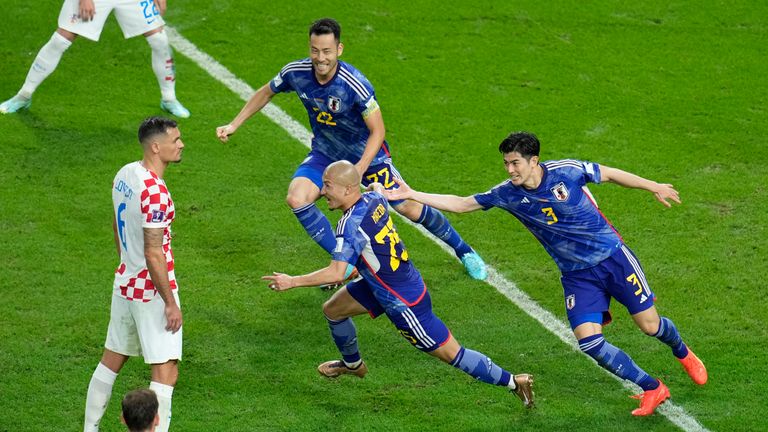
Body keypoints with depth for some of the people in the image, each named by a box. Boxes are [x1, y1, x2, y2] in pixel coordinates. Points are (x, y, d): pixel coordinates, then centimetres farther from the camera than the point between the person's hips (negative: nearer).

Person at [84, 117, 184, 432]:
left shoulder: (124, 174, 3)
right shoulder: (155, 192, -24)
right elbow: (153, 255, -23)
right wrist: (171, 303, -17)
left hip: (125, 282, 9)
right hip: (152, 291, -9)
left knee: (112, 360, 19)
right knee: (166, 372, -5)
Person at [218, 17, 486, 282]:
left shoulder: (355, 85, -33)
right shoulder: (296, 73, -20)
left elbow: (377, 131, -23)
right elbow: (266, 93, 2)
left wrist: (359, 170, -32)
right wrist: (233, 125, 1)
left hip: (366, 154, -4)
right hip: (324, 153, 4)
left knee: (409, 208, -1)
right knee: (296, 199, -22)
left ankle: (464, 252, 25)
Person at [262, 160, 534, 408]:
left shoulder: (350, 224, -31)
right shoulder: (374, 198, -7)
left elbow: (336, 273, -36)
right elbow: (379, 189, 19)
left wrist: (292, 282, -28)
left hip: (403, 302, -9)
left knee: (450, 354, 1)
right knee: (332, 310, 21)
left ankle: (513, 382, 11)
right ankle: (352, 364, 48)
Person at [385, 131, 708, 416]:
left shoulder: (566, 172, -16)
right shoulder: (507, 194, -9)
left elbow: (609, 174, 0)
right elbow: (460, 204, -3)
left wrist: (653, 187, 4)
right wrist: (412, 195, -12)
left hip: (612, 257, -2)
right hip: (577, 276, 2)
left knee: (650, 325, -1)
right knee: (589, 342, -15)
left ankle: (684, 354, 37)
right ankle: (652, 389, 3)